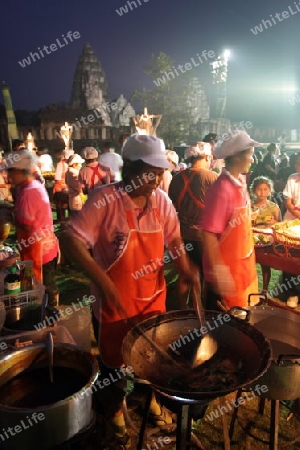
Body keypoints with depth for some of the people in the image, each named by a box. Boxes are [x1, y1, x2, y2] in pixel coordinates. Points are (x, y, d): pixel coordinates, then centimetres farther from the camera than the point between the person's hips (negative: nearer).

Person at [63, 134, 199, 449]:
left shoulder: (160, 200, -4)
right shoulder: (105, 199, -20)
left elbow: (174, 238, 9)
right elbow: (73, 241, -26)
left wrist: (186, 269, -6)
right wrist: (103, 281, -33)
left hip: (153, 298, 5)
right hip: (114, 302, -4)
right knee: (113, 360, 18)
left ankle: (151, 399, 54)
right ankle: (115, 412, 47)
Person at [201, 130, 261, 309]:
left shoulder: (241, 182, 2)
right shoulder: (221, 189, -25)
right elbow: (209, 234, -25)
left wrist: (250, 259, 17)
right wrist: (219, 271, -24)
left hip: (243, 264, 8)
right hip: (227, 270, -8)